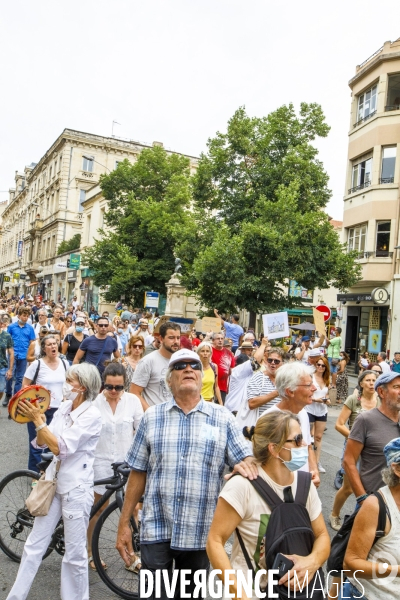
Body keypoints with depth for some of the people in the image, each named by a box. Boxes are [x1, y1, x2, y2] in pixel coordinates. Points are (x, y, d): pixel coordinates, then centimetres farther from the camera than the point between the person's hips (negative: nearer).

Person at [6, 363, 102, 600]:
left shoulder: (92, 415, -17)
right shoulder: (64, 407, 5)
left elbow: (61, 447, -23)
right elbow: (41, 442, 6)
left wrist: (38, 420, -22)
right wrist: (38, 419, -12)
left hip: (76, 487, -7)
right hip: (54, 481, 7)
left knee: (75, 554, 8)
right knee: (34, 545, 16)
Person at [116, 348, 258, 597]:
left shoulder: (223, 418, -1)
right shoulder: (152, 417, 0)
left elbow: (246, 459, -1)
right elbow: (138, 473, 3)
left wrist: (245, 464, -24)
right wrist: (124, 523, 3)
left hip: (201, 532, 1)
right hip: (156, 529, 0)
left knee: (191, 593, 19)